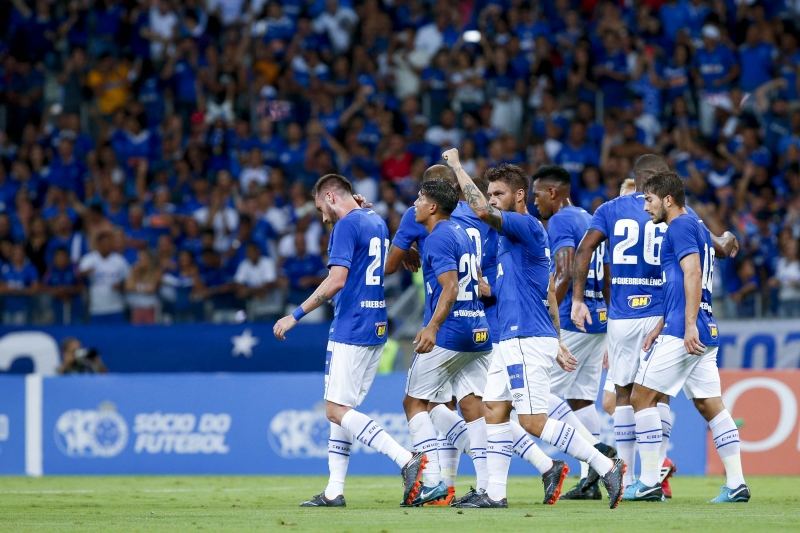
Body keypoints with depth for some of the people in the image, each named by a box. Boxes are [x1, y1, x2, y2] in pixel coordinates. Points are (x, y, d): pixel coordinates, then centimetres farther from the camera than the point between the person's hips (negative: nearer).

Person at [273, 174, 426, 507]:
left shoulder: (346, 225, -12)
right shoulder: (377, 223, 15)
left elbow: (336, 280, -21)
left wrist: (296, 316, -18)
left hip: (350, 330, -9)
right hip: (376, 329, 9)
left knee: (337, 411, -9)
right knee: (340, 409, 12)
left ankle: (408, 459, -21)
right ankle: (334, 492, 10)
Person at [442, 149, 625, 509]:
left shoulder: (527, 226, -10)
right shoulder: (512, 234, 19)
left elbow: (483, 211, -26)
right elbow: (547, 295, 24)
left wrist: (457, 167, -15)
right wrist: (557, 344, 25)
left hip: (528, 340, -10)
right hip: (512, 340, 10)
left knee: (534, 420, -12)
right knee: (494, 410, 8)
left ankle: (606, 466, -9)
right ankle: (495, 494, 9)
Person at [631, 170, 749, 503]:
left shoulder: (680, 227, -8)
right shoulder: (697, 227, 22)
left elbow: (692, 275, -20)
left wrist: (689, 326, -25)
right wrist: (659, 328, 27)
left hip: (681, 333, -9)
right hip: (707, 334, 9)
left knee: (642, 397, -2)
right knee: (710, 404, 7)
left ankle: (649, 483, -3)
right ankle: (736, 484, 1)